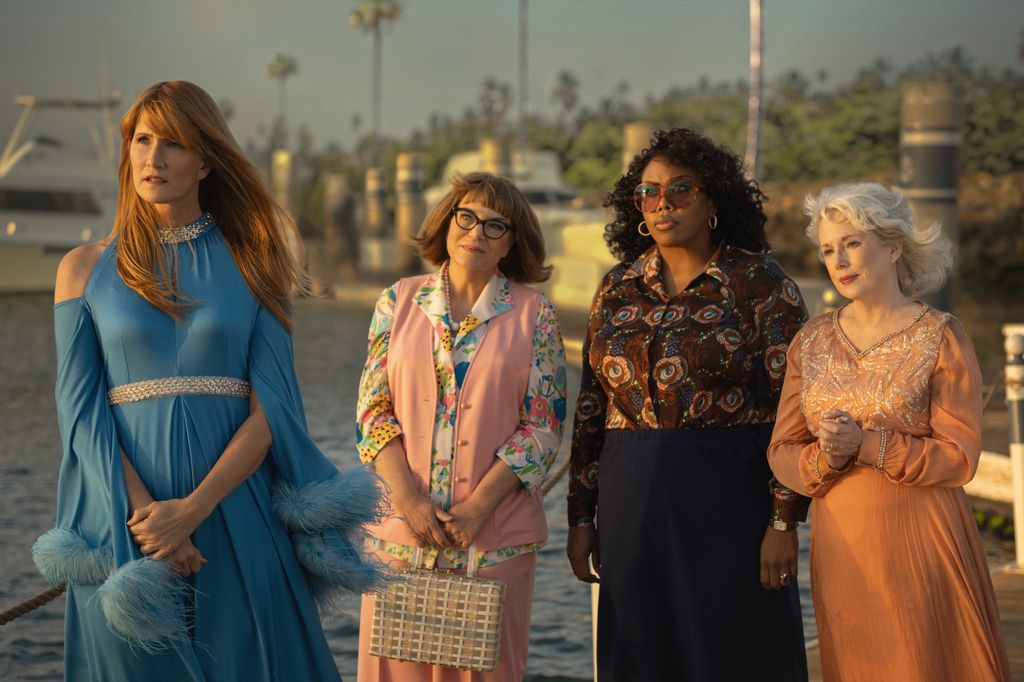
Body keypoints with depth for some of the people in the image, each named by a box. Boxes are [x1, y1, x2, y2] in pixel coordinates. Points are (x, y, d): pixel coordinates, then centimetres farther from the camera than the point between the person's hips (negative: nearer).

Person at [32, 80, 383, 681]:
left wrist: (194, 507, -16)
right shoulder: (86, 269, 6)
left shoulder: (250, 264, 5)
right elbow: (82, 411, -1)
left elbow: (271, 407, -3)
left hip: (237, 515, 0)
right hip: (124, 527, 0)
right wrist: (144, 516, -14)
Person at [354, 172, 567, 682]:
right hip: (401, 527, 1)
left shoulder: (534, 315, 2)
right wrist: (408, 497, -10)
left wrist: (480, 506, -12)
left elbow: (543, 426, -3)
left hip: (496, 535, -1)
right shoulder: (399, 301, 6)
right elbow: (373, 409, 3)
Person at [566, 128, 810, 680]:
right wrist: (581, 516, 9)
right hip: (632, 507, 4)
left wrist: (783, 521, -14)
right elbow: (591, 407, 12)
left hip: (728, 504, -4)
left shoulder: (759, 283, -4)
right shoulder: (617, 289, 10)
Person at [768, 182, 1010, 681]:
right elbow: (783, 452, 5)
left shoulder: (942, 337, -5)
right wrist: (827, 457, -17)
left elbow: (959, 455, -10)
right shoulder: (812, 342, 6)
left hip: (921, 541, -4)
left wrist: (866, 445, -21)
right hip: (842, 544, 4)